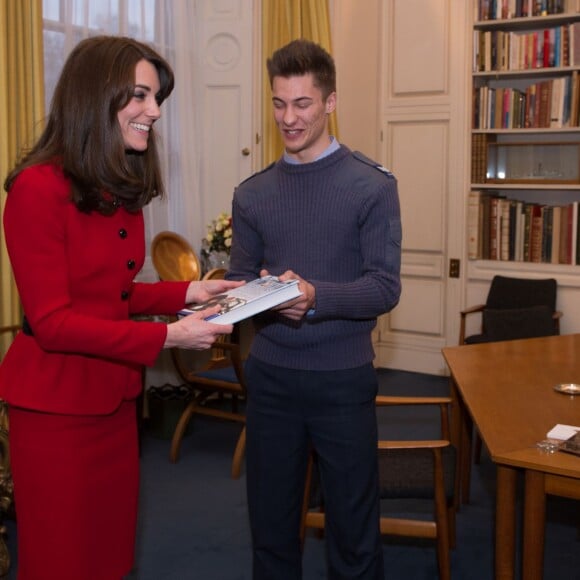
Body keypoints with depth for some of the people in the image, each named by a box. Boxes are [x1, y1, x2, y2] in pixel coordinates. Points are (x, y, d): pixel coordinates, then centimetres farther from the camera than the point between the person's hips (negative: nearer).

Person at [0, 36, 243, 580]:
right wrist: (165, 337, -22)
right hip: (56, 404, -7)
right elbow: (52, 322, -18)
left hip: (114, 396, 8)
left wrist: (187, 291, -2)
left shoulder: (123, 190, 9)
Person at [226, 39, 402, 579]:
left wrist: (316, 298, -27)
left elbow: (385, 287, -10)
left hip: (343, 376, -3)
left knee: (352, 526, 10)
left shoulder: (372, 185, -5)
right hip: (270, 373, 3)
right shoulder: (252, 193, 7)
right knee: (270, 521, 14)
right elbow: (239, 278, 9)